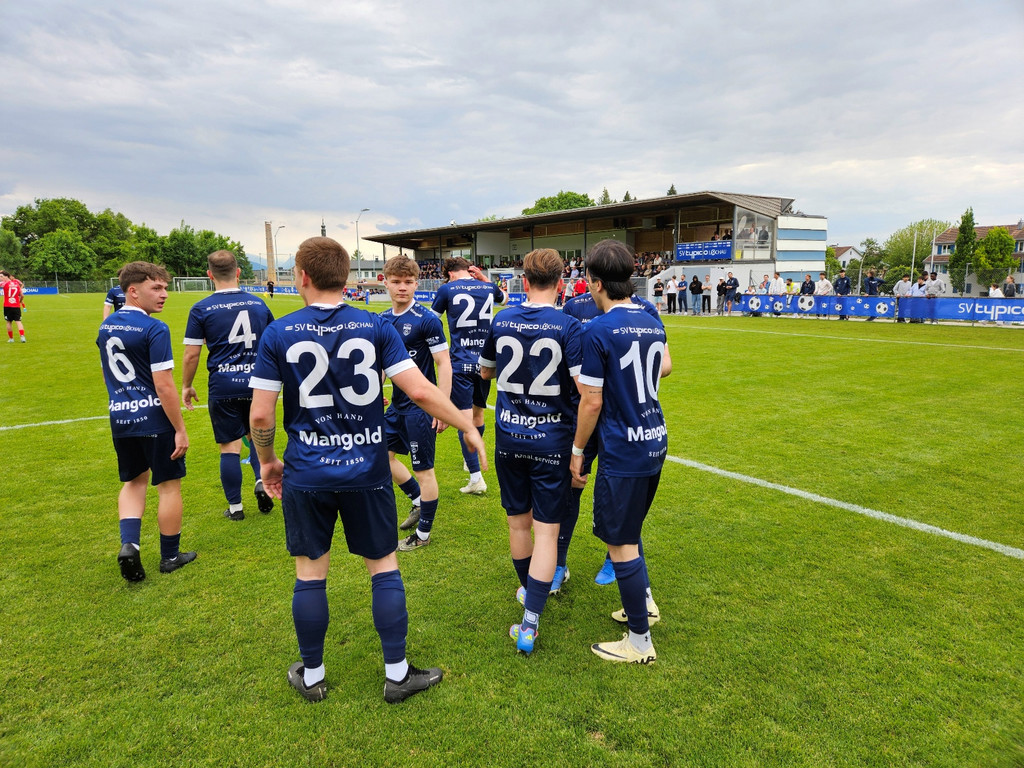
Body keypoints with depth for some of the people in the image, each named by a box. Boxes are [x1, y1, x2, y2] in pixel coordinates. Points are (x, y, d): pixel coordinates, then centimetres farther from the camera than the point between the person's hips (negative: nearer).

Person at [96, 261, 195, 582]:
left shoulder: (105, 327, 8)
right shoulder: (154, 329, -17)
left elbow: (110, 375, 18)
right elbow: (164, 386, -20)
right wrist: (180, 430, -15)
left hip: (120, 418, 7)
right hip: (154, 417, -7)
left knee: (134, 481, 22)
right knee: (169, 485, 8)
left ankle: (129, 544, 5)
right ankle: (170, 556, 19)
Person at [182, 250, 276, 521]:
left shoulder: (201, 309, -5)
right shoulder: (258, 304, 3)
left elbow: (191, 354, -4)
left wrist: (186, 386, 10)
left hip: (223, 385, -2)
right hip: (256, 381, 3)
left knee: (230, 446, 6)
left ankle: (235, 507, 16)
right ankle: (262, 480, 0)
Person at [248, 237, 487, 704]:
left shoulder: (277, 335, -6)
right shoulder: (375, 327, -7)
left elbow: (260, 415, -6)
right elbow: (420, 391, -14)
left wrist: (267, 461, 11)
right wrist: (467, 426, -1)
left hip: (306, 473, 1)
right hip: (367, 471, 0)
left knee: (310, 573, 15)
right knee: (384, 567, 13)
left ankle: (311, 676, 32)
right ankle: (397, 674, 24)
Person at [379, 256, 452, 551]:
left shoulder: (427, 320, -15)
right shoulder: (383, 320, 5)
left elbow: (444, 364, -16)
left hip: (420, 406, -8)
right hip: (397, 405, 8)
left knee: (423, 469, 4)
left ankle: (423, 534, 21)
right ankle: (418, 502, 38)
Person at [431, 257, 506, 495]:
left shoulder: (447, 289, -3)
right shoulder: (488, 288, 9)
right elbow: (503, 298, 33)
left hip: (461, 363, -5)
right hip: (485, 361, 5)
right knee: (478, 413, 20)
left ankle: (476, 477, -8)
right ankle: (472, 459, 41)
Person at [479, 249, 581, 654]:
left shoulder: (501, 321, 0)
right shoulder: (569, 327, -13)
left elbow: (485, 371, 15)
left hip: (509, 437, 4)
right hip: (551, 439, -4)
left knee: (518, 522, 19)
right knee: (546, 530, 4)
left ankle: (529, 588, 42)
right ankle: (529, 623, 2)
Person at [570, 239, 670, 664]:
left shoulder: (598, 331, -17)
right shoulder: (652, 322, 5)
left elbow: (591, 402, -16)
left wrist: (577, 450, -5)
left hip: (622, 451, -8)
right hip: (655, 442, 8)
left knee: (620, 542, 3)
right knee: (627, 529, 25)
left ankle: (640, 642, 15)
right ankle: (643, 602, 39)